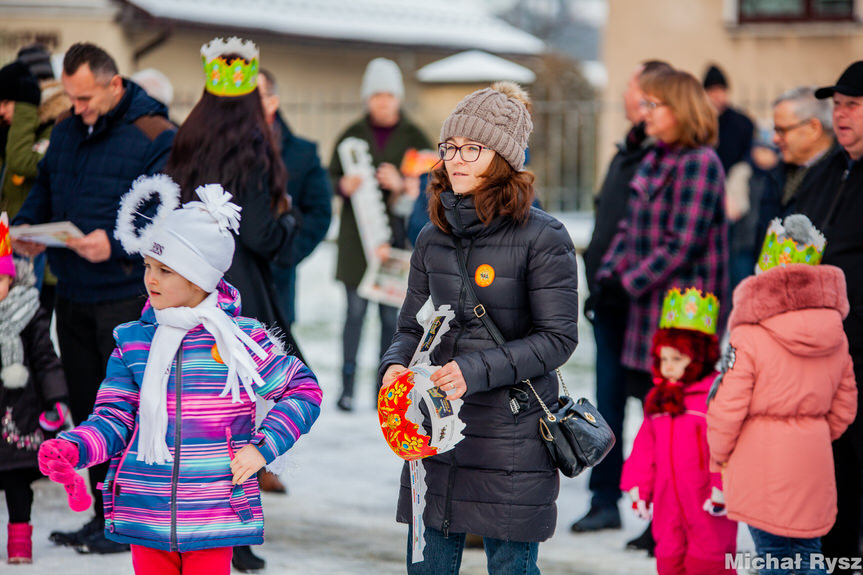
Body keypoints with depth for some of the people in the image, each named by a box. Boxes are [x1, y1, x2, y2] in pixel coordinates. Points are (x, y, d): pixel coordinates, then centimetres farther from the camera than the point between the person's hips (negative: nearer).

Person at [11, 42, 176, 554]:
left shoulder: (154, 136, -11)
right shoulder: (67, 131, 12)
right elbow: (45, 187, 22)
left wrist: (117, 242, -28)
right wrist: (26, 226, 2)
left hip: (128, 298, -7)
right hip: (73, 296, 8)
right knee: (87, 410, 12)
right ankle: (103, 517, 22)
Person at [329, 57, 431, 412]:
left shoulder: (414, 138, 6)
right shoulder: (352, 135, 9)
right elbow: (330, 177, 11)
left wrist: (401, 185, -17)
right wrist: (344, 186, -12)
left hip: (396, 235, 0)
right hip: (357, 235, 0)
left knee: (392, 314, -1)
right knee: (355, 309, -4)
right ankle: (347, 385, 0)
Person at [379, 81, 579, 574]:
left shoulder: (542, 237, -9)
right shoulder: (433, 238, 9)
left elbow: (558, 338, -11)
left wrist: (477, 370, -20)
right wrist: (397, 364, -7)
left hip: (511, 434, -5)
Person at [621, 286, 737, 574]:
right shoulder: (657, 398, 11)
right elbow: (645, 447, 15)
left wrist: (721, 489, -18)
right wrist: (637, 486, 12)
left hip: (705, 502, -7)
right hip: (669, 501, 7)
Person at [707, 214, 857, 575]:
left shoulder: (748, 339, -16)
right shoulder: (836, 336, 3)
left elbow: (727, 408, -14)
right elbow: (844, 407, 11)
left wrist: (719, 457, 3)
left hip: (760, 462, -5)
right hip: (812, 464, 5)